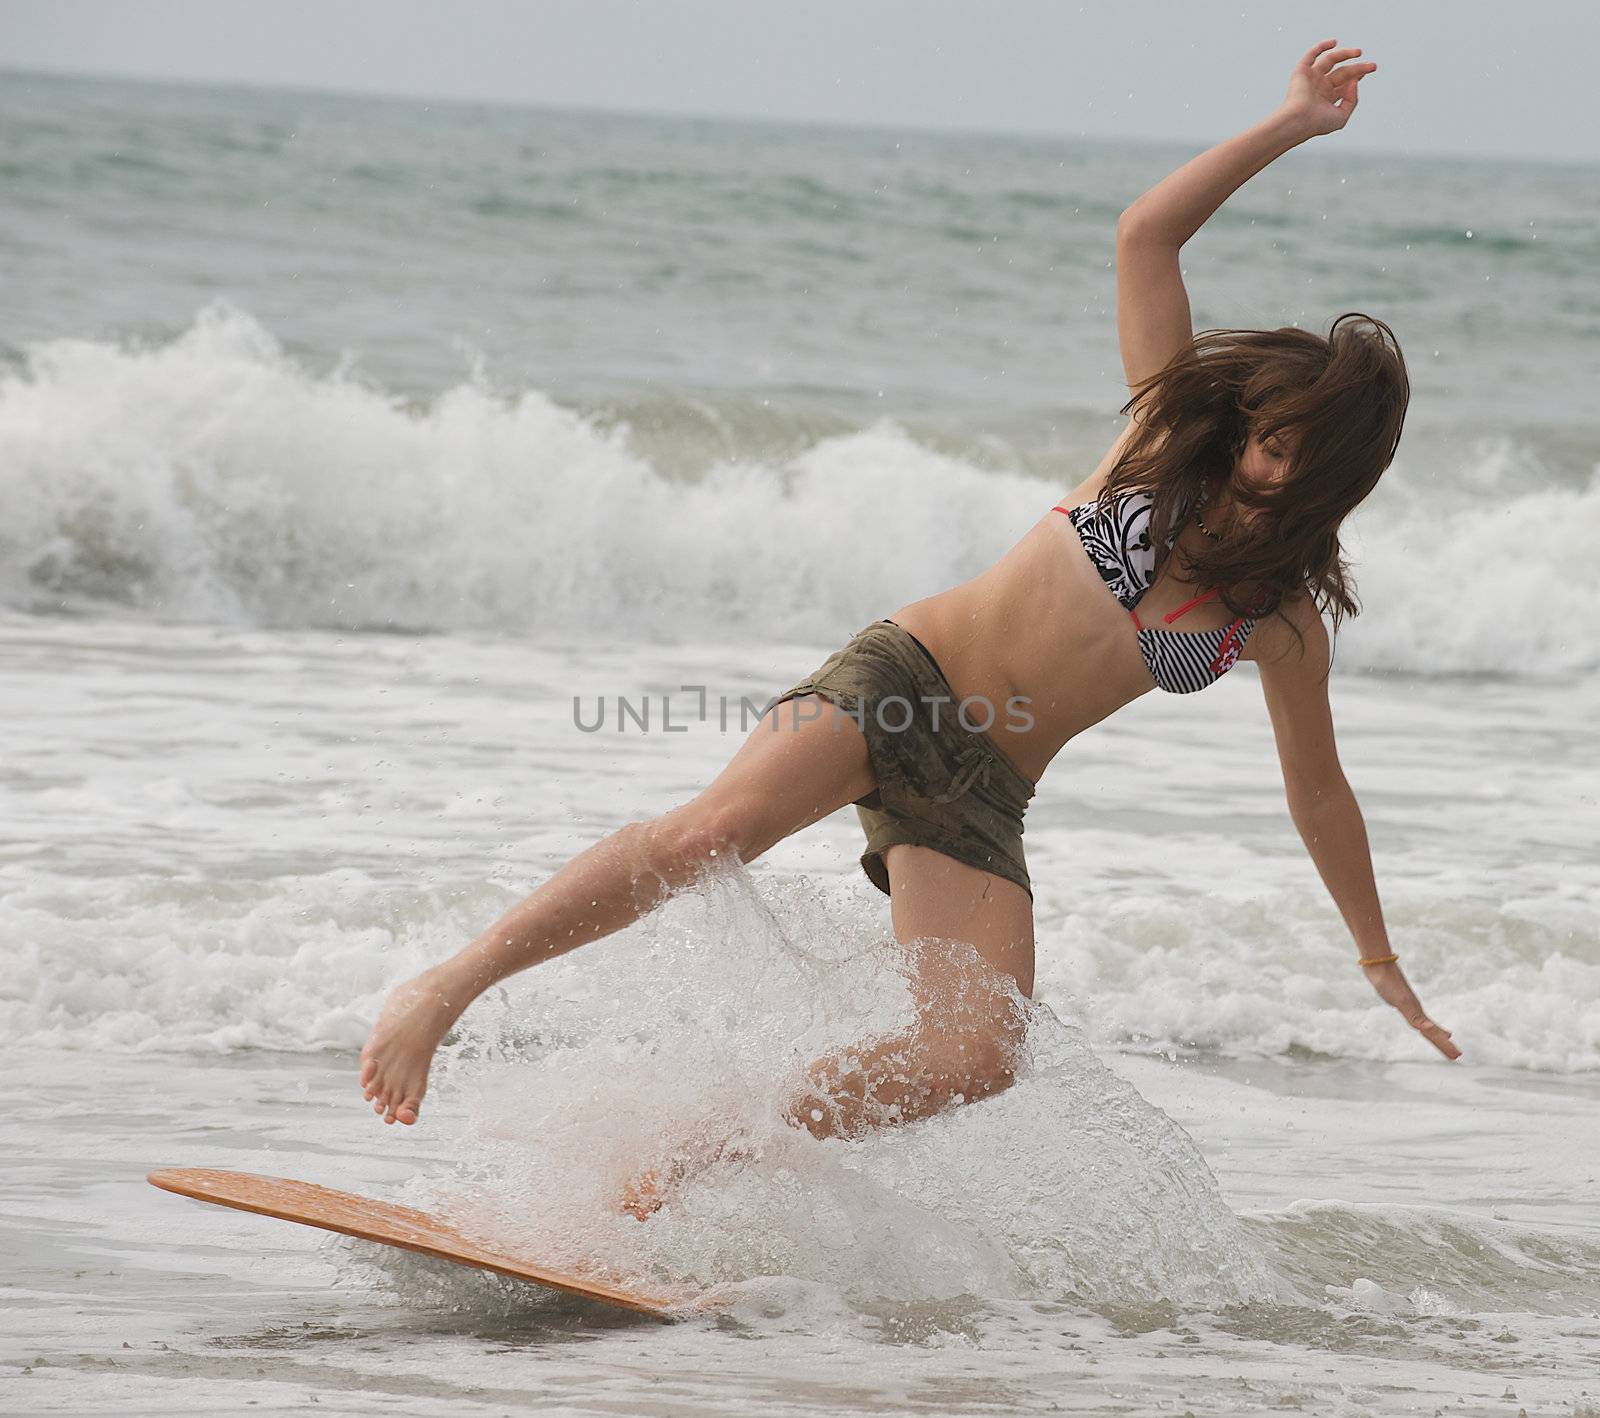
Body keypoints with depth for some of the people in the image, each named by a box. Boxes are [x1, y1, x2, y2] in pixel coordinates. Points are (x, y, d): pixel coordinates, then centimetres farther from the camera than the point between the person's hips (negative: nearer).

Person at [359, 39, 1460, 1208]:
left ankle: (690, 1153, -10)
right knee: (721, 825, -32)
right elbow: (1145, 235, 0)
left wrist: (1379, 957, 24)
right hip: (904, 678, -2)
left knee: (978, 1059, -21)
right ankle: (446, 989, -30)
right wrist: (1291, 128, -2)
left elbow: (1318, 787, 20)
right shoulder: (1175, 431, 5)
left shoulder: (1283, 616, 8)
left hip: (986, 795, 2)